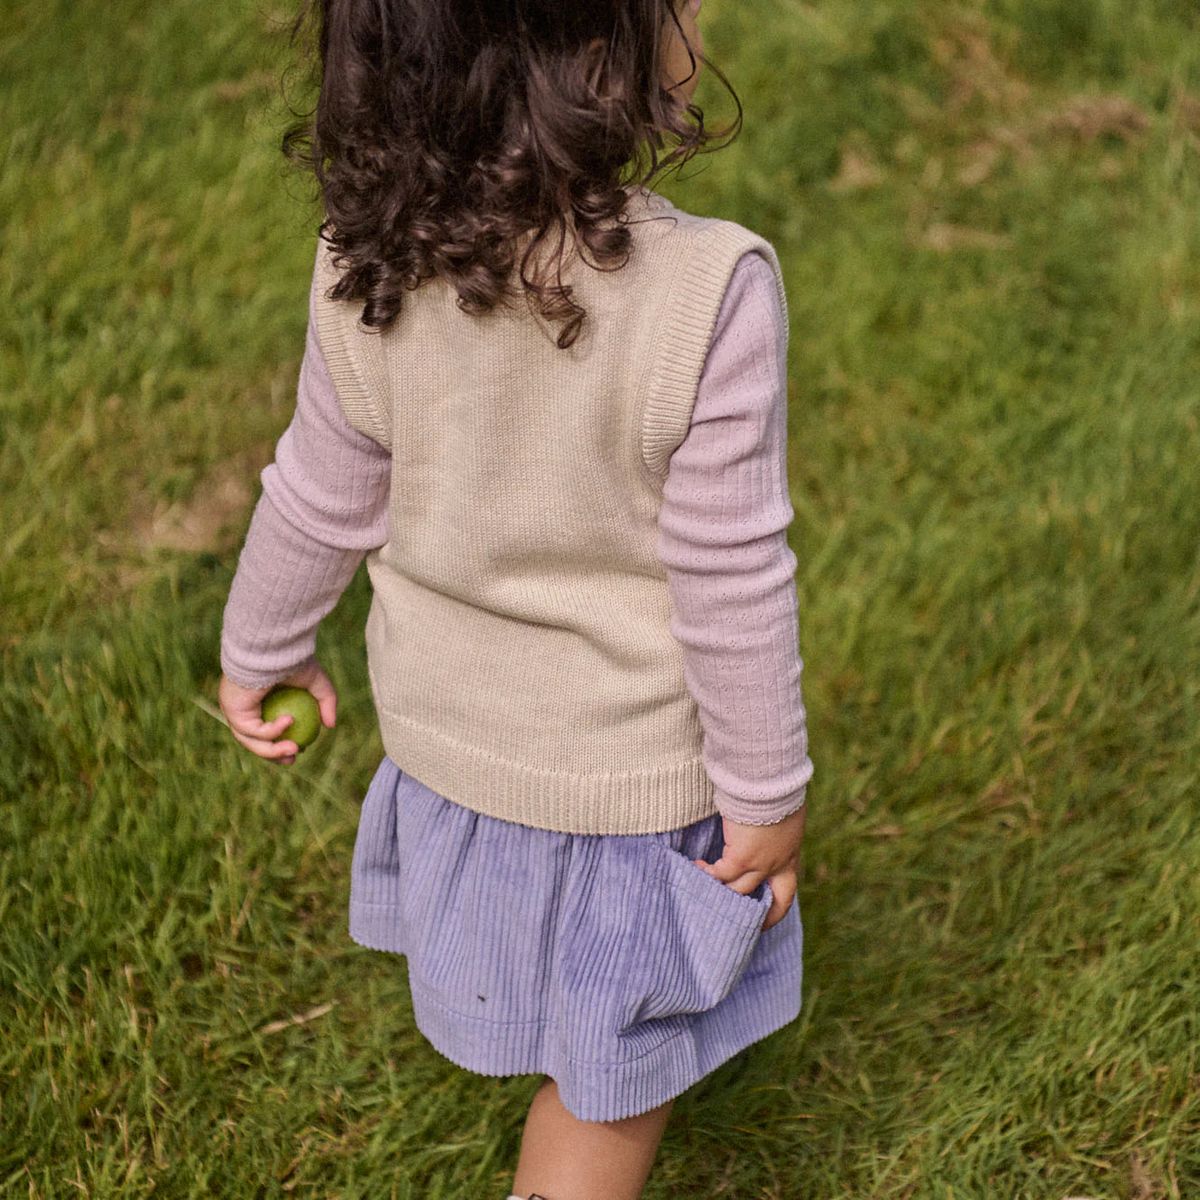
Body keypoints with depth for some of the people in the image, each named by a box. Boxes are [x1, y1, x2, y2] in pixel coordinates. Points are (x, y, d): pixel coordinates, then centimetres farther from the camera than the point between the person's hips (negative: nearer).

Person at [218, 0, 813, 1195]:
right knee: (613, 1085, 19)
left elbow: (321, 505, -4)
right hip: (635, 767, -5)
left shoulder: (372, 272, -19)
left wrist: (259, 648, 15)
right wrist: (766, 792, -9)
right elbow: (731, 589, -24)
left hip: (448, 726, 5)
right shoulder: (712, 295, -32)